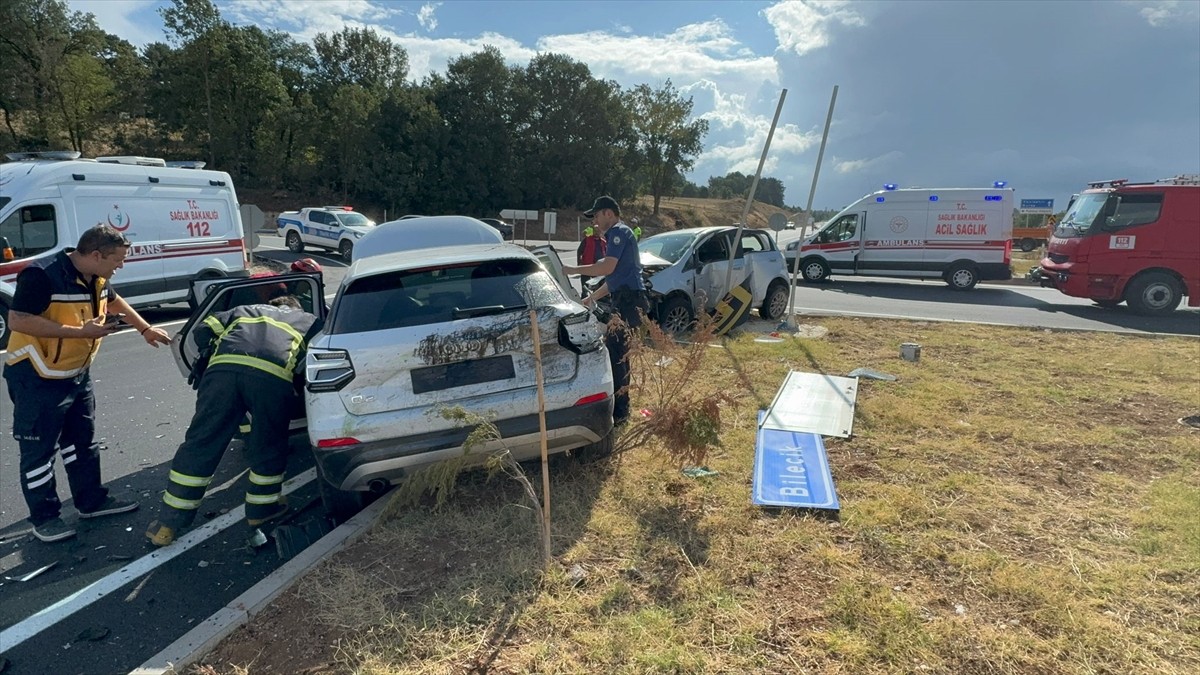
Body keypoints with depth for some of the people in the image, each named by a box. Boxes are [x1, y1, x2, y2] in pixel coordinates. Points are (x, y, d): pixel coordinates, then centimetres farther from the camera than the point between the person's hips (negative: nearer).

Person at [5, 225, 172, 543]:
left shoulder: (96, 278, 1)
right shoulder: (42, 275, -24)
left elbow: (115, 301, 22)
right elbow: (17, 321, -29)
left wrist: (146, 329, 23)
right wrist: (81, 331, -29)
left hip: (78, 373, 8)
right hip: (37, 378, -8)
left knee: (83, 441, 17)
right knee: (39, 449, 4)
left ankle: (92, 501, 30)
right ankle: (44, 517, 18)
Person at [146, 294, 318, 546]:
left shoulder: (244, 310, 38)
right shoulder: (309, 320, 35)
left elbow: (202, 331, 27)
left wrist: (213, 358, 41)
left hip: (223, 367, 2)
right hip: (273, 375, -2)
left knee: (199, 444, 10)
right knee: (268, 447, 18)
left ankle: (168, 525, 19)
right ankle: (261, 509, 32)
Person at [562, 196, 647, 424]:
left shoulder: (619, 232, -7)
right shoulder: (616, 234, 25)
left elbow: (607, 268, -18)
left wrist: (574, 269, -8)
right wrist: (592, 297, 31)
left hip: (629, 301, -11)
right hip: (626, 300, 11)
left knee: (614, 354, -11)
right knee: (619, 354, 14)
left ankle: (618, 412, -7)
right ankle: (621, 409, 22)